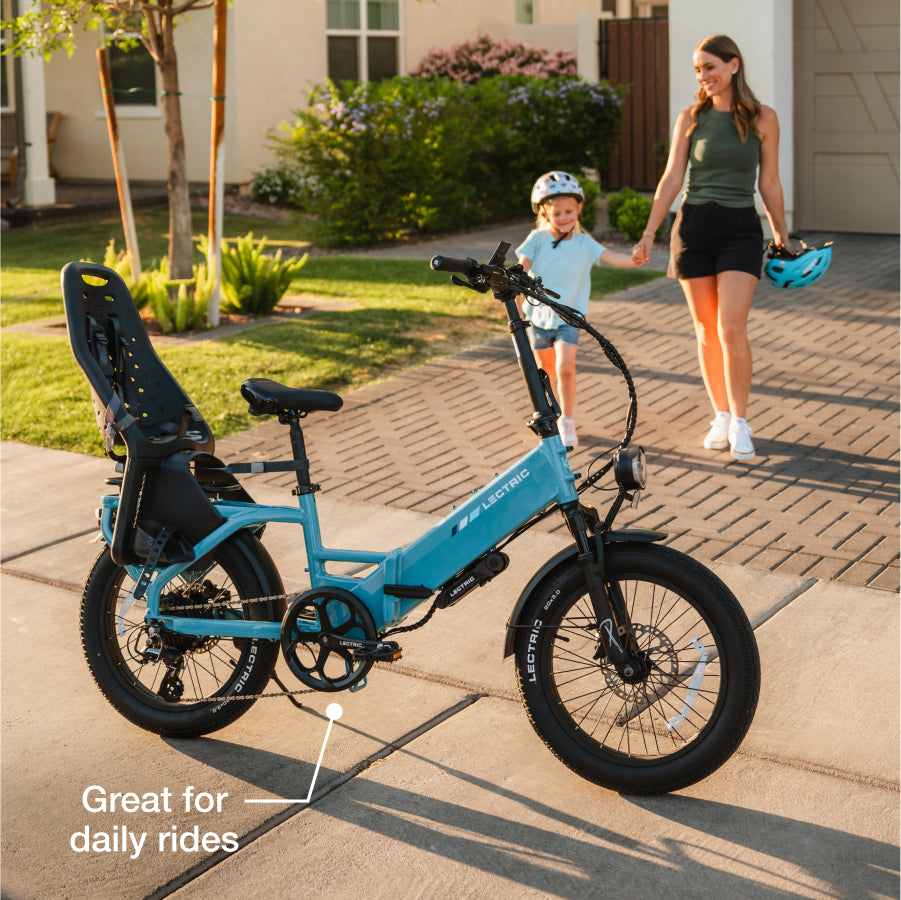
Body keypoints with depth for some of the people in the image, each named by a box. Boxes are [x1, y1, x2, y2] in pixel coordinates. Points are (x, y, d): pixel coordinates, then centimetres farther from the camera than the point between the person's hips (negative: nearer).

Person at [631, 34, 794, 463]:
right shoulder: (691, 118, 5)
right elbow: (671, 179, 5)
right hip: (693, 226, 2)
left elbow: (769, 184, 8)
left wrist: (782, 236, 13)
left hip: (740, 229, -2)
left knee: (731, 328, -14)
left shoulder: (762, 119, 2)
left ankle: (740, 422, -2)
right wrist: (649, 233, -2)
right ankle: (721, 416, 19)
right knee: (706, 330, 6)